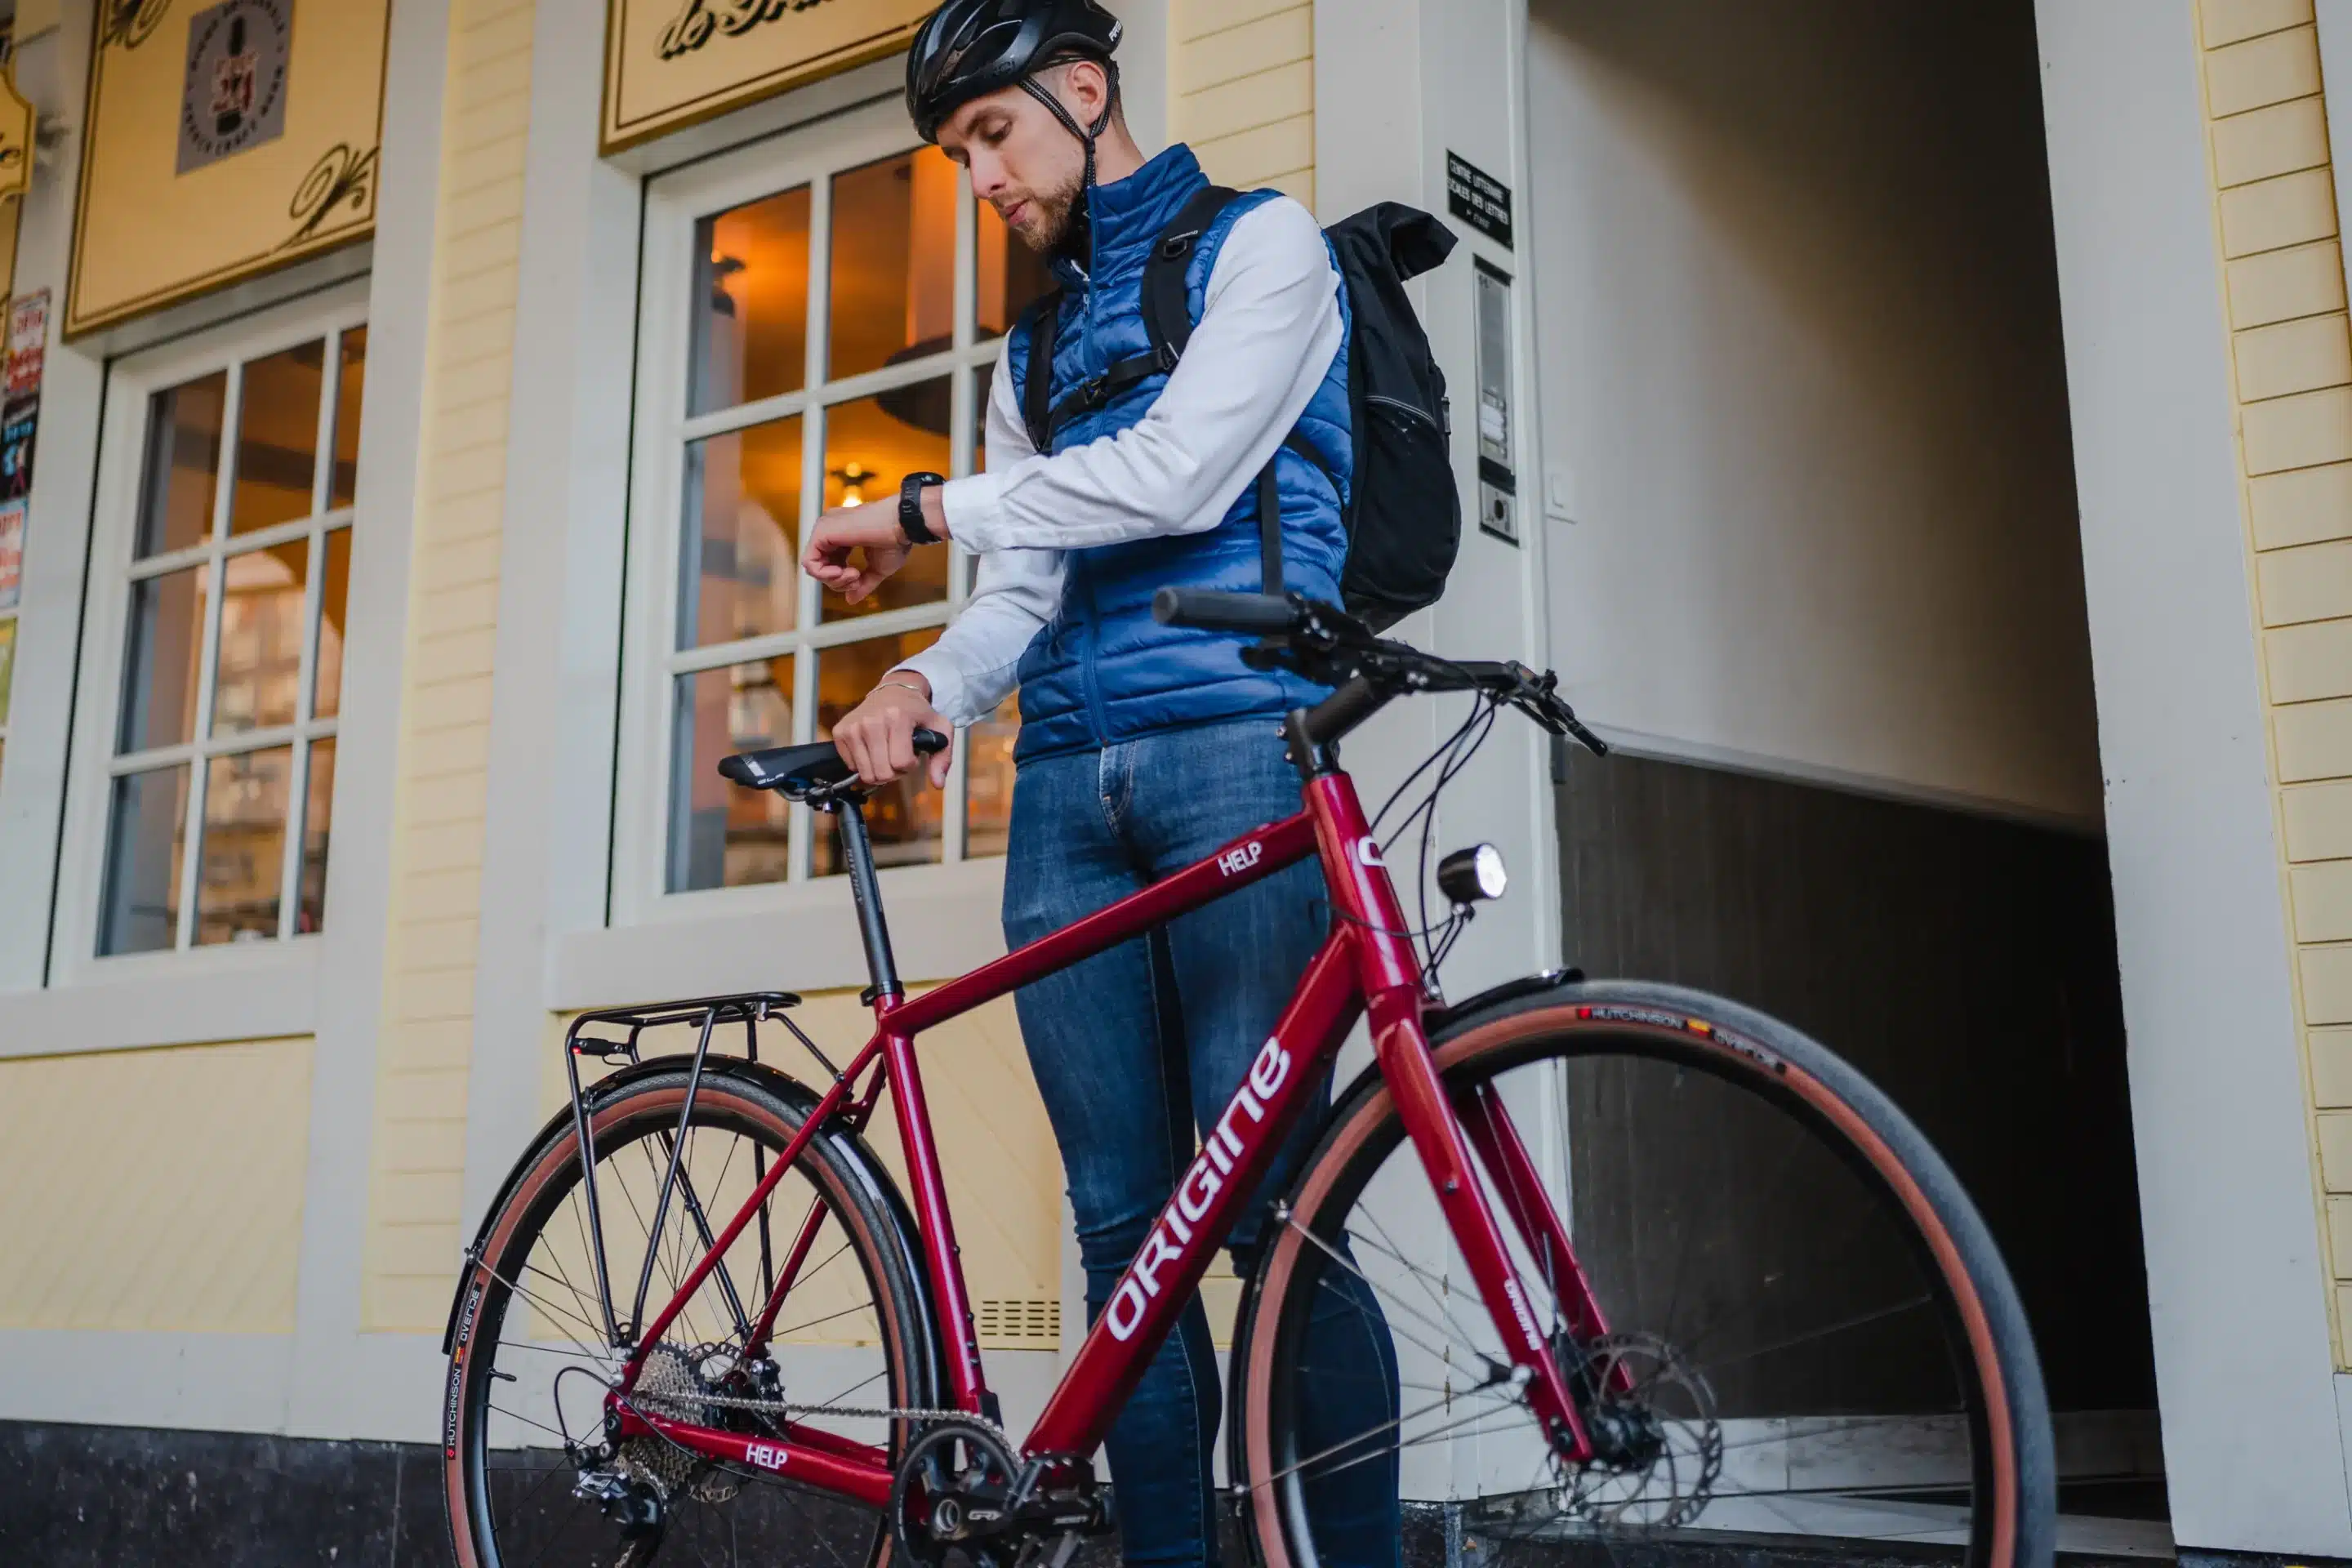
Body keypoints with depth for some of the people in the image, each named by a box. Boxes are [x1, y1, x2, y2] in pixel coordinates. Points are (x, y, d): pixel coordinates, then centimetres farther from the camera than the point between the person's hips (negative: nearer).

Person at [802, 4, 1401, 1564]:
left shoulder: (1258, 243, 7)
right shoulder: (1035, 342, 28)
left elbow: (1181, 474, -10)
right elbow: (1023, 589, 20)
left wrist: (920, 508, -5)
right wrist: (927, 682, -2)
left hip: (1236, 749, -6)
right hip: (1067, 787, 6)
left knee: (1271, 1212, -12)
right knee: (1125, 1227, 3)